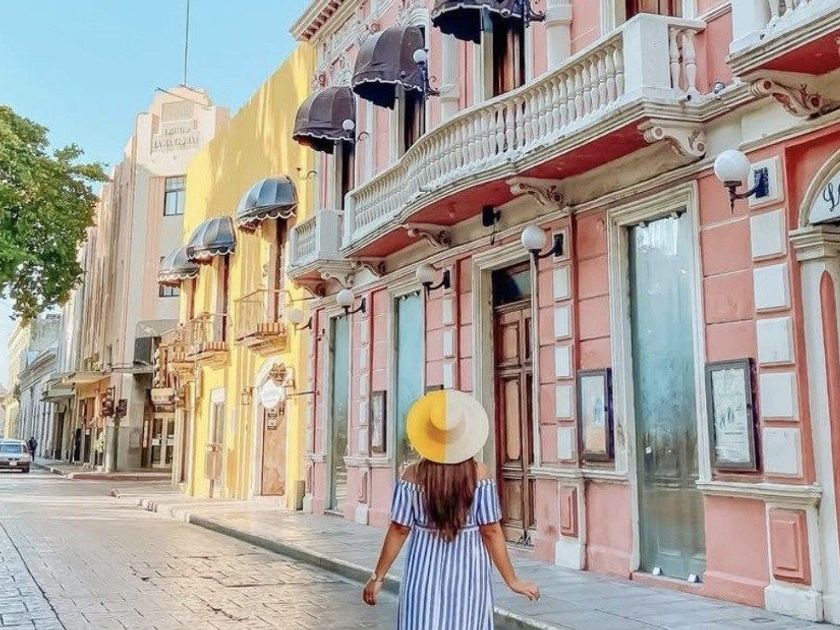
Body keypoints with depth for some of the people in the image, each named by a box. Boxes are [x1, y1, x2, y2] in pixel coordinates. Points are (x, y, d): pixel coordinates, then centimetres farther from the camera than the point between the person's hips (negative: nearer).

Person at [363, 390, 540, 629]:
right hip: (468, 573, 0)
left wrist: (377, 578, 4)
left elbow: (399, 530, -6)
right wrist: (512, 580, 0)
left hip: (424, 573, 0)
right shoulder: (479, 474, -9)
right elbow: (491, 531, -8)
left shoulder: (413, 475, -9)